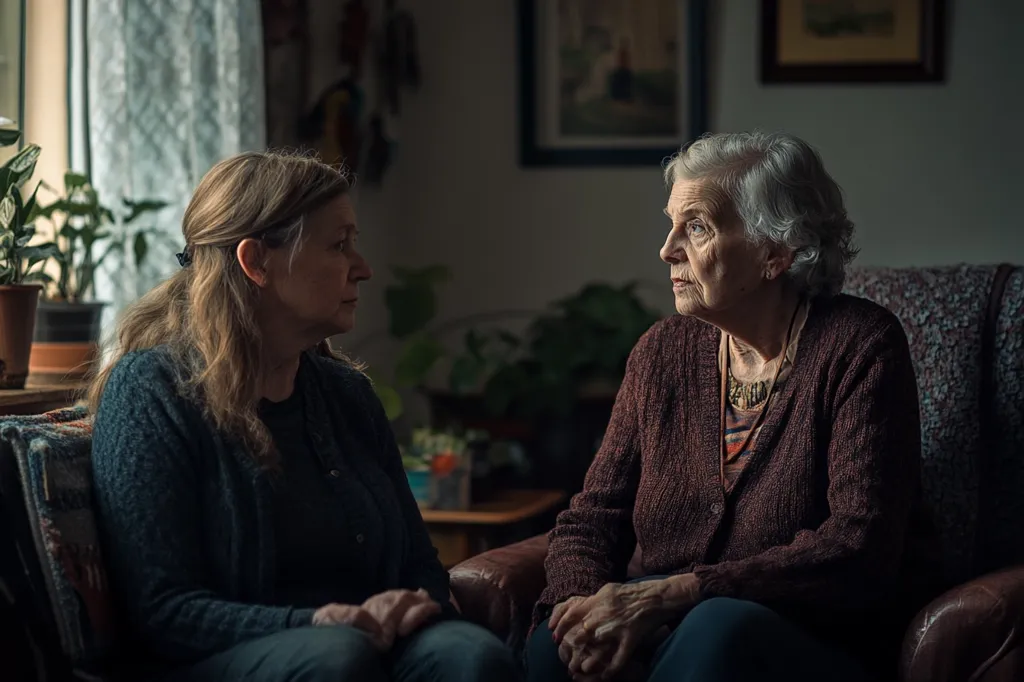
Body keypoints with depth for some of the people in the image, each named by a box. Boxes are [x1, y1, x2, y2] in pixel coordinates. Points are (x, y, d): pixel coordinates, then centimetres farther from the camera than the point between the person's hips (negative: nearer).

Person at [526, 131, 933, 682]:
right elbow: (592, 517, 8)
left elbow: (860, 546, -16)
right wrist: (577, 600, -17)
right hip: (675, 630, 3)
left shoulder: (858, 346, -7)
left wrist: (673, 594, -24)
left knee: (721, 627, -36)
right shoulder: (663, 351, 9)